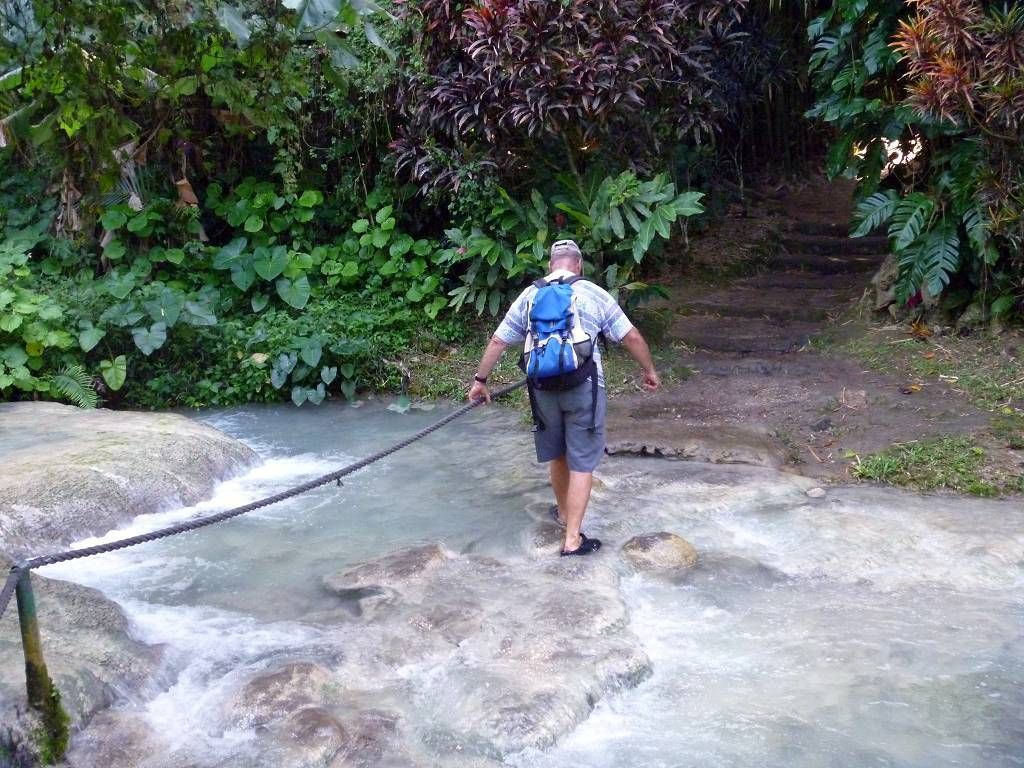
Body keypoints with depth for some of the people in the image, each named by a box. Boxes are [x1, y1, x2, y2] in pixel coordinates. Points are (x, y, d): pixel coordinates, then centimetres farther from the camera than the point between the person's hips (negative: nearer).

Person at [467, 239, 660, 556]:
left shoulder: (529, 296, 8)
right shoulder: (594, 295, 0)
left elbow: (498, 341, 10)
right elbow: (631, 337, 2)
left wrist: (480, 380, 19)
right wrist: (649, 370, 16)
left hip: (544, 388, 4)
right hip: (583, 388, -4)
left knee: (558, 456, 22)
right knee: (582, 464, 1)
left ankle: (564, 512, 42)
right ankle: (572, 539, 0)